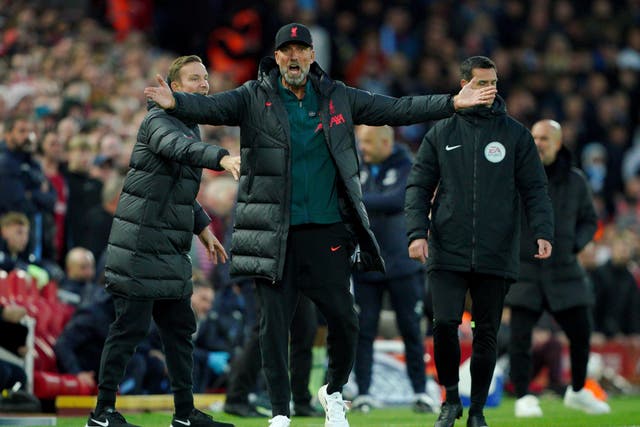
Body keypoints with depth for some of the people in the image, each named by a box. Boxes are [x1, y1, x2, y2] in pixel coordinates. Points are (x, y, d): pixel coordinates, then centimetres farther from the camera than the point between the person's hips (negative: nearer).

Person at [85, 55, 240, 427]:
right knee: (130, 327, -7)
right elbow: (177, 148, -36)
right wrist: (221, 157, -53)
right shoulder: (159, 120, -12)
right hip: (142, 246, -9)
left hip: (171, 250, 9)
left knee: (180, 327, 11)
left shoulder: (192, 126, 18)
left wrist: (203, 228, 24)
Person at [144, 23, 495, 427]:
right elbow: (211, 106, -15)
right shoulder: (254, 98, 0)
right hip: (275, 234, -2)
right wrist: (175, 102, -36)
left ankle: (334, 392, 29)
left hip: (327, 231, 2)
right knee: (274, 323, 0)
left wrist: (453, 103, 1)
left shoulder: (337, 97, 7)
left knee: (343, 318, 3)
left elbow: (396, 109, 8)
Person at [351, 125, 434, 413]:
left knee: (411, 330, 3)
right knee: (363, 330, -1)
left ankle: (420, 392, 12)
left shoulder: (407, 168, -7)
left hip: (403, 264, -3)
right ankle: (363, 393, 4)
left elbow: (397, 201, -25)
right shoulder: (358, 167, 6)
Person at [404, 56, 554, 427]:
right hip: (448, 253, 0)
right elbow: (419, 186, 7)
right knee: (445, 323, -13)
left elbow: (535, 188, 4)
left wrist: (543, 232, -11)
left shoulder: (516, 135, 6)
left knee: (487, 334, 4)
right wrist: (417, 232, -7)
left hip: (497, 254, 0)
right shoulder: (441, 133, 8)